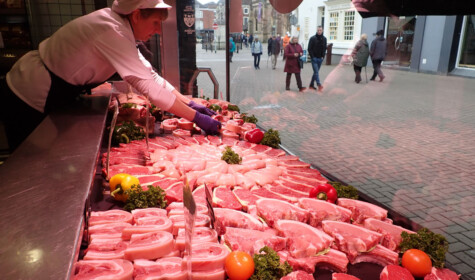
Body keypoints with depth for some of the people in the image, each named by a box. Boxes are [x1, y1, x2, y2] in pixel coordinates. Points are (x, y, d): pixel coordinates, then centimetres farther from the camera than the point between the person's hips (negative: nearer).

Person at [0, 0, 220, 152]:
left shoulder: (117, 24, 0)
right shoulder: (111, 33, -30)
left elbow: (149, 75, 1)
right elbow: (149, 86, -32)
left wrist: (188, 103, -5)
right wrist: (196, 117, -27)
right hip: (27, 104, -9)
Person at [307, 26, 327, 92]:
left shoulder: (324, 39, 8)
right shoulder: (313, 38, -5)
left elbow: (325, 48, 14)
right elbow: (309, 49, -6)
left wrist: (323, 56, 1)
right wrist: (312, 57, -12)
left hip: (320, 59, 5)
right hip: (314, 58, -5)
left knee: (316, 72, 9)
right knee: (316, 72, -13)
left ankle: (311, 85, 19)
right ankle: (319, 85, -21)